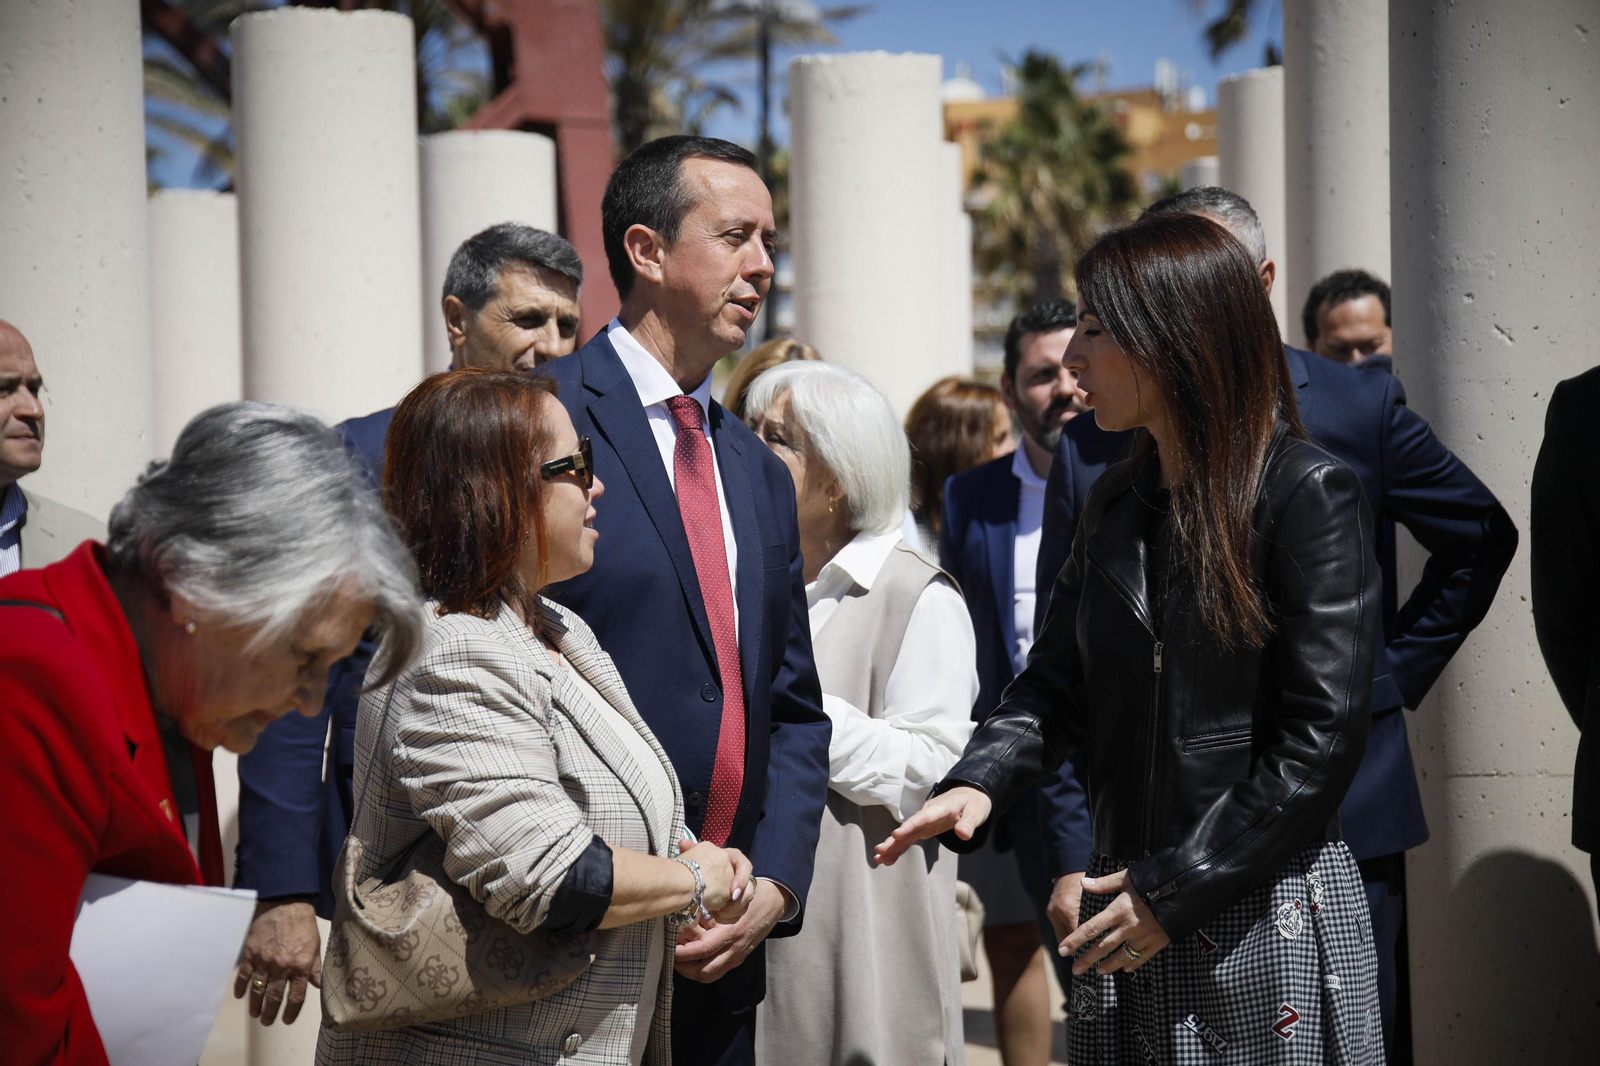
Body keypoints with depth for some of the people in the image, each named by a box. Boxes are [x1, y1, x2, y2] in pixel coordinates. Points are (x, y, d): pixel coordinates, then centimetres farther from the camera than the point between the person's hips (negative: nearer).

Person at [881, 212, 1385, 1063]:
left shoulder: (1309, 495, -10)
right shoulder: (1115, 505, 12)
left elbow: (1322, 735, -14)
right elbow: (1058, 679, 10)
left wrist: (1177, 891, -15)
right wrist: (979, 781, -10)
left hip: (1269, 914, -6)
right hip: (1129, 918, 6)